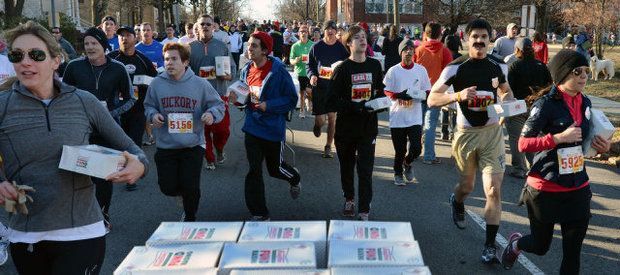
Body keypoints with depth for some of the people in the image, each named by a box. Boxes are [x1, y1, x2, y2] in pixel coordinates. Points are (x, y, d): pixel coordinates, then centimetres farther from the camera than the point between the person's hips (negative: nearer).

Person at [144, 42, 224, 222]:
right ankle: (186, 196, 40)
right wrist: (153, 115, -9)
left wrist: (212, 114, -17)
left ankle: (190, 218, 29)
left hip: (193, 145, -1)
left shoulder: (200, 84, -6)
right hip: (165, 146, 2)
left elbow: (218, 104, 4)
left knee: (190, 187, 0)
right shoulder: (157, 84, -2)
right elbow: (148, 106, 13)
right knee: (168, 187, 2)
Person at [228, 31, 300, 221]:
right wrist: (238, 98, -6)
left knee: (275, 168, 13)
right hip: (252, 127, 4)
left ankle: (295, 179, 49)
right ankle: (259, 214, 15)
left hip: (273, 129, -4)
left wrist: (268, 105, -23)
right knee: (254, 171, 3)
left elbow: (291, 99, -12)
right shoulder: (246, 70, 3)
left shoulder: (278, 71, -15)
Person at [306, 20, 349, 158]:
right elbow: (309, 65, 8)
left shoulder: (341, 47, 0)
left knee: (332, 118, 2)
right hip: (319, 86, 0)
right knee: (320, 119, 0)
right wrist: (312, 75, -11)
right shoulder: (316, 47, 0)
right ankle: (317, 125, 40)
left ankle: (328, 147, 15)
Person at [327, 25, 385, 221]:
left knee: (365, 169, -2)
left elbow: (380, 92, 17)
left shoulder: (375, 65, 4)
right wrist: (354, 106, -26)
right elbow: (333, 102, -12)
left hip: (368, 126, 1)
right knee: (347, 166, 16)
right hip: (346, 126, -1)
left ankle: (364, 211, 6)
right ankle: (349, 199, 39)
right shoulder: (342, 69, -7)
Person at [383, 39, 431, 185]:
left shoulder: (421, 70, 3)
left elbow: (427, 92, 8)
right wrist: (399, 96, -19)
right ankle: (398, 173, 31)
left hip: (415, 117, 1)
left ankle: (408, 163, 27)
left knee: (416, 148, -7)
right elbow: (386, 92, 0)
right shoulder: (393, 71, -2)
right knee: (400, 150, 6)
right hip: (397, 117, -1)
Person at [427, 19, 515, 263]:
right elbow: (431, 100, -11)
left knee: (493, 190, -7)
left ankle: (490, 245, 4)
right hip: (466, 133, -1)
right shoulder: (456, 67, -9)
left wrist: (506, 98, -5)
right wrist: (458, 95, -28)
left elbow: (506, 90, 20)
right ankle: (456, 202, 53)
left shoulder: (498, 65, 1)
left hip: (492, 131, 1)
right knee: (467, 186, 16)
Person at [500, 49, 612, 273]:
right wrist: (559, 138, -27)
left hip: (578, 189, 5)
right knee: (540, 246, 14)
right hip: (546, 189, -5)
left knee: (573, 253, 7)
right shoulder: (546, 104, -16)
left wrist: (600, 146, 0)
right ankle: (516, 243, 47)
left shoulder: (584, 102, 4)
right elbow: (523, 144, -19)